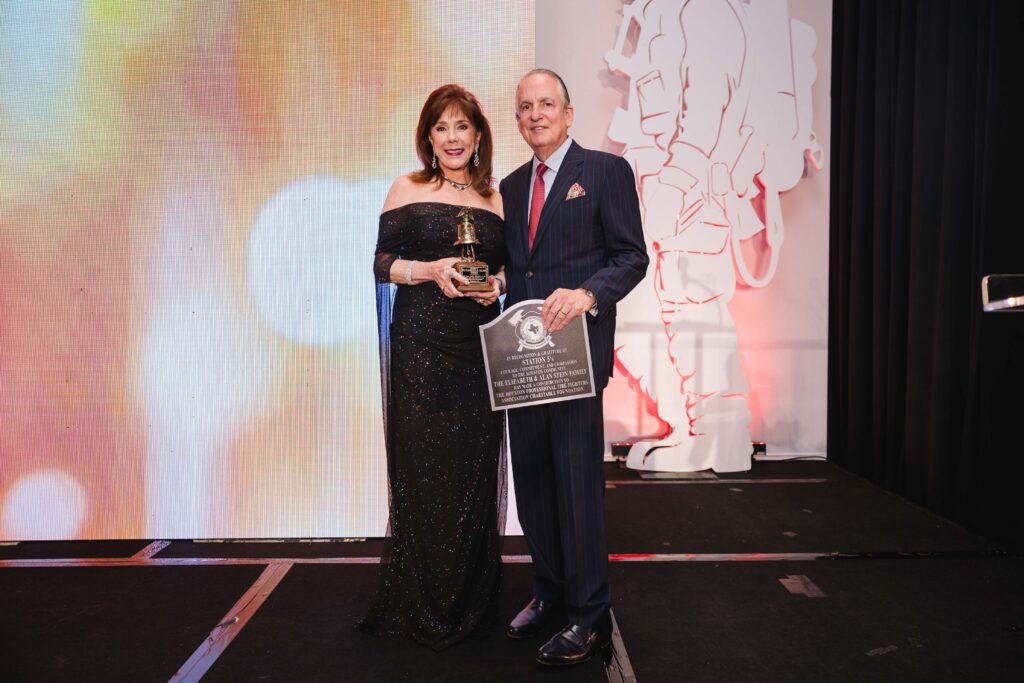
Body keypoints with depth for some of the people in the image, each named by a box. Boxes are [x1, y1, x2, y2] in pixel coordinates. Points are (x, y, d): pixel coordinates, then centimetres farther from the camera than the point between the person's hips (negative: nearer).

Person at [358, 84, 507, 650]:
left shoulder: (494, 199, 13)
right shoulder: (407, 189, 5)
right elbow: (382, 264, 1)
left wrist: (497, 285, -4)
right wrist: (430, 270, -15)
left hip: (481, 345, 3)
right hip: (421, 345, -3)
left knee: (476, 464, 6)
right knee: (423, 465, 0)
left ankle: (474, 595, 23)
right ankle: (425, 605, 16)